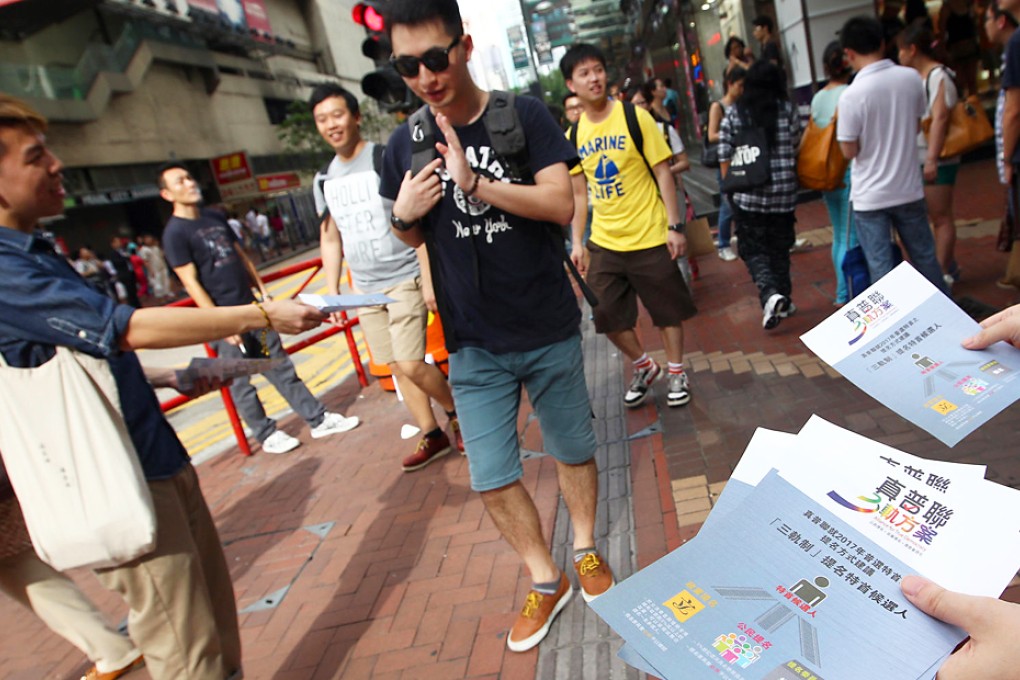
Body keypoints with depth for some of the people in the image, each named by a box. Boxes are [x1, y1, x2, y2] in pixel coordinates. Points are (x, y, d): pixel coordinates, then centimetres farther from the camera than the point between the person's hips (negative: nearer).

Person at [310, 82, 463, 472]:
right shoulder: (324, 179, 10)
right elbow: (330, 237, 16)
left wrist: (428, 278, -16)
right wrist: (332, 291, 10)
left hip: (405, 279, -6)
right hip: (365, 287, 6)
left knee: (410, 363, -12)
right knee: (396, 367, 8)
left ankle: (457, 412, 15)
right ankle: (432, 437, 23)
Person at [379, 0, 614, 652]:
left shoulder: (523, 115, -7)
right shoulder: (405, 144, 1)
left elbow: (561, 204, -17)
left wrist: (475, 183, -27)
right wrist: (404, 214, -11)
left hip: (550, 333, -2)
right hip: (474, 347, 2)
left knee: (574, 451, 15)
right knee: (492, 478, 6)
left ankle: (586, 548, 42)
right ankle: (545, 581, 28)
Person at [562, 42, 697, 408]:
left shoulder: (635, 118, -8)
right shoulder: (573, 136, 3)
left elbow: (663, 173, -7)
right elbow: (579, 192, 9)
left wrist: (675, 225, -12)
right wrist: (577, 241, 5)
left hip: (650, 237, -3)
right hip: (604, 242, 4)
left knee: (668, 310, 8)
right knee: (608, 316, 8)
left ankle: (677, 372, 29)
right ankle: (644, 367, 32)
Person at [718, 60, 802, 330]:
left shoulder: (734, 113, -2)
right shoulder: (788, 110, 0)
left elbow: (725, 155, -2)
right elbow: (797, 148, 5)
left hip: (747, 195, -1)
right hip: (783, 193, 2)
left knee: (752, 249, 7)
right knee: (779, 249, 14)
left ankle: (770, 294, -15)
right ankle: (783, 301, 23)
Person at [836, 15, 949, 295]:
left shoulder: (851, 95, -19)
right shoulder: (912, 78, -3)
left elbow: (849, 150, -11)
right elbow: (916, 126, 11)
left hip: (870, 196, -5)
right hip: (908, 188, 5)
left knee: (880, 266, 4)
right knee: (925, 256, 20)